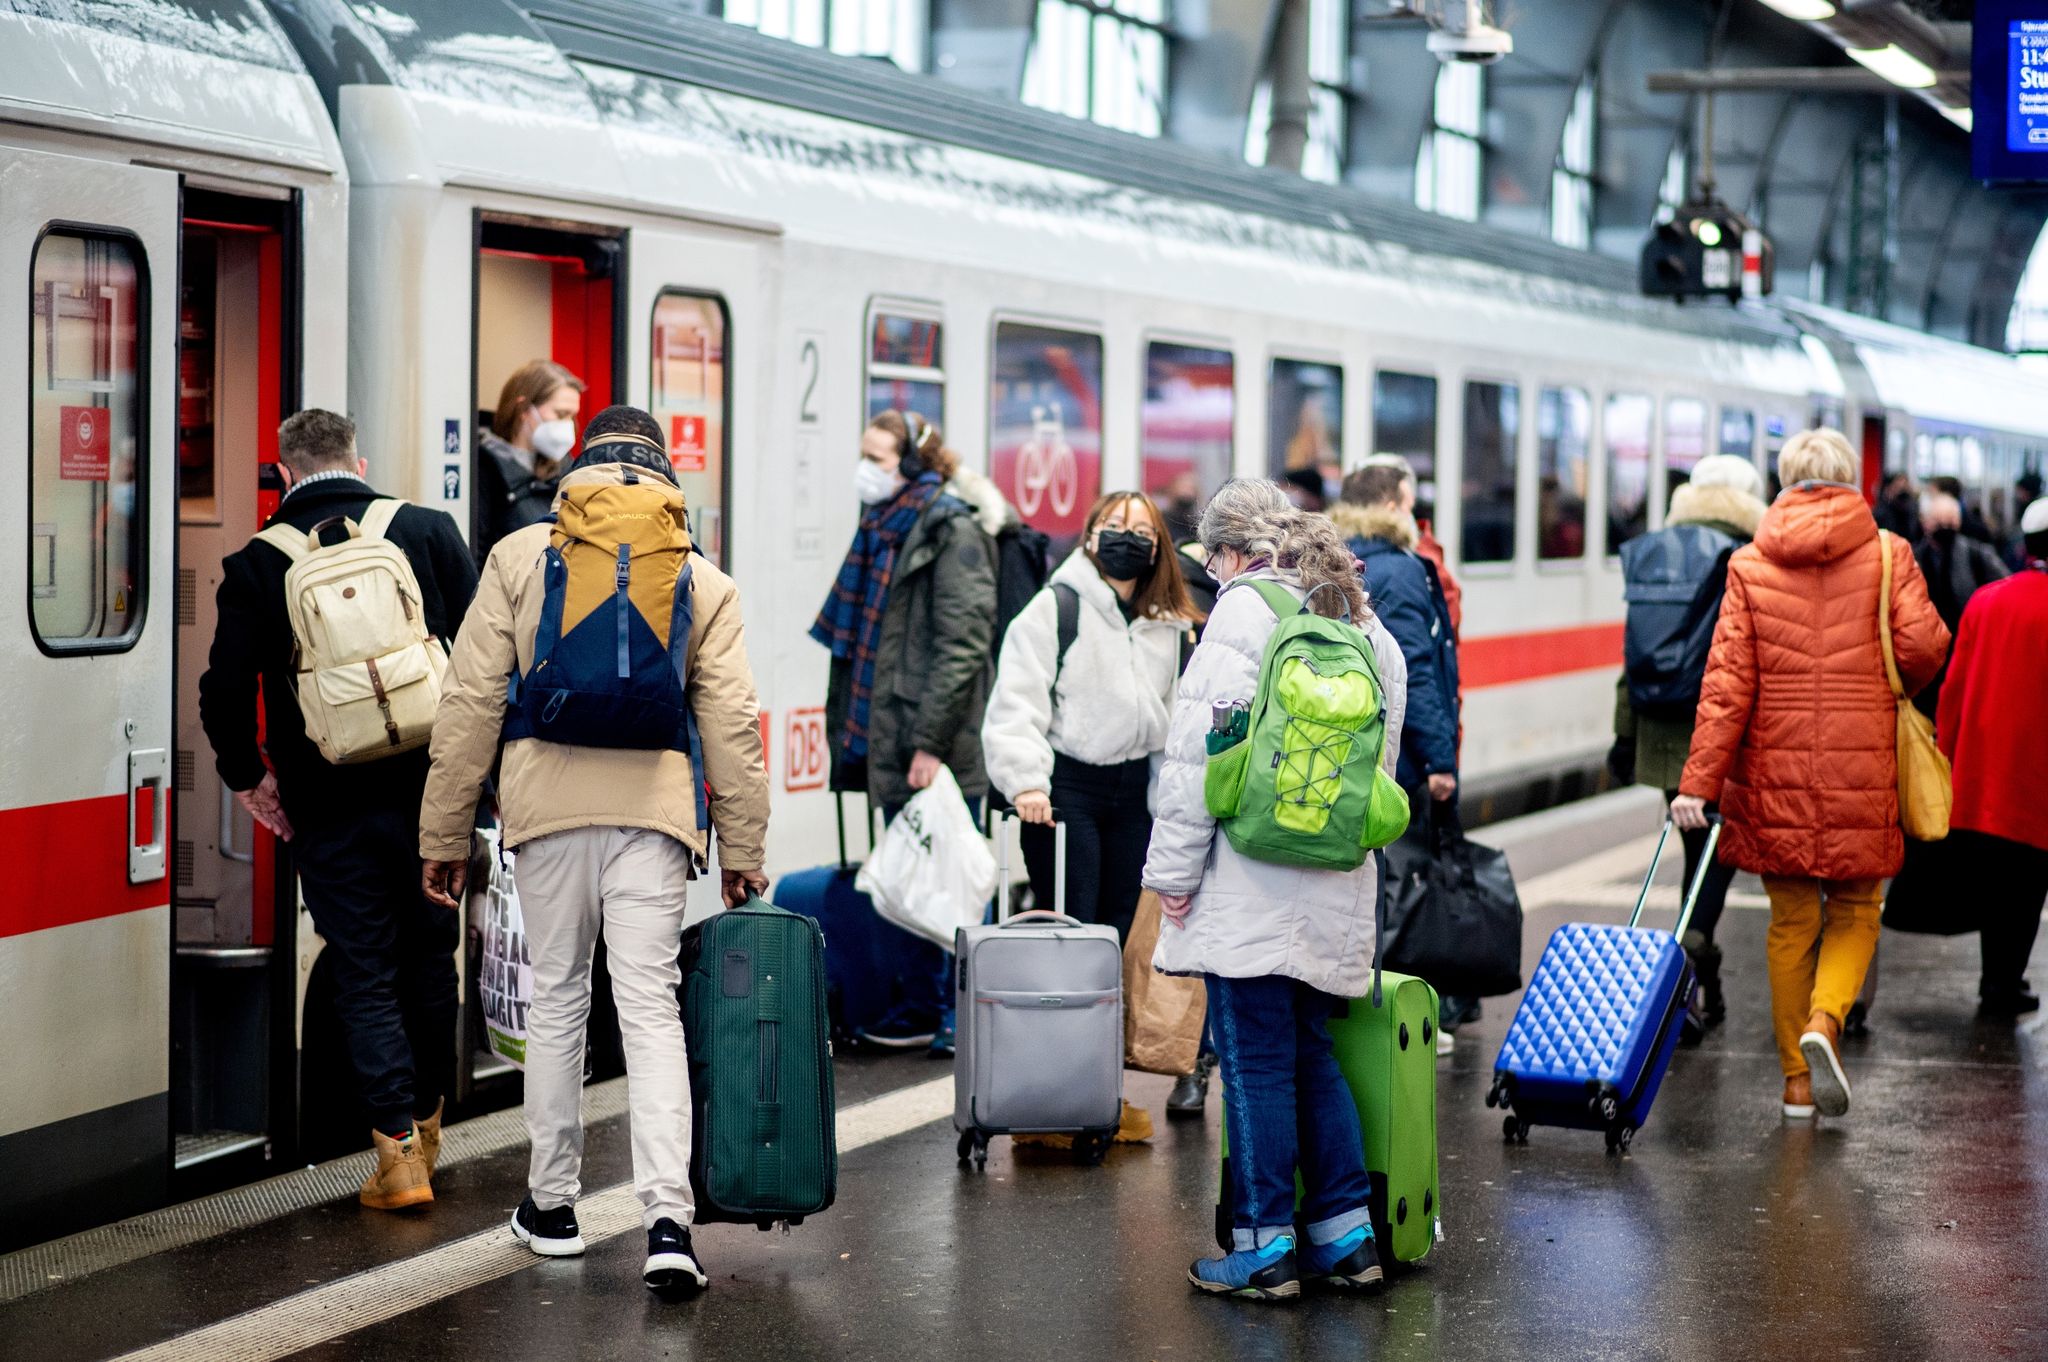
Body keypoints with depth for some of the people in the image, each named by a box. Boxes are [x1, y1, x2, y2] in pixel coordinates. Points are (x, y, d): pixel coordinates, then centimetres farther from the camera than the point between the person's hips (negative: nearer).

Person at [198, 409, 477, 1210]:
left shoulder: (257, 564, -3)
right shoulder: (426, 531, 0)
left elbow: (226, 689, -6)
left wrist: (247, 777, 9)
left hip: (330, 808, -2)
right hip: (429, 794, 2)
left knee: (364, 979, 5)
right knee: (429, 962, 17)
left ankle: (399, 1149, -2)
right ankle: (426, 1128, 30)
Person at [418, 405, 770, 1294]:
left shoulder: (519, 558, 6)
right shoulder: (704, 580, 9)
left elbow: (471, 703, 2)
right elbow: (731, 724, 6)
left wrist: (444, 834, 7)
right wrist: (742, 849, 12)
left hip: (549, 803, 0)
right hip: (654, 806, 0)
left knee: (556, 999, 13)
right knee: (651, 1006, -1)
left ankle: (552, 1205, 23)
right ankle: (667, 1220, -12)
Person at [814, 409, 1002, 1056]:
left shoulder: (951, 530, -10)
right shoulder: (883, 528, 16)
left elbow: (962, 644, -17)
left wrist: (932, 741, -20)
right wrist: (852, 727, 16)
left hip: (937, 746, -8)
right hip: (890, 739, 8)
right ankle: (924, 1008, 19)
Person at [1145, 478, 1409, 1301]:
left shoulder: (1244, 609, -6)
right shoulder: (1367, 628, 16)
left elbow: (1202, 748, -11)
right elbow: (1380, 761, 18)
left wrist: (1173, 869, -8)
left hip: (1252, 885, -7)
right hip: (1337, 890, 7)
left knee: (1257, 1063, -1)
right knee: (1310, 1056, 15)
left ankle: (1264, 1247, 3)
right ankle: (1346, 1234, 16)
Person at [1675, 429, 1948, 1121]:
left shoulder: (1751, 565, 1)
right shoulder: (1887, 554, 0)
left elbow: (1728, 679, -5)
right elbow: (1923, 647, -9)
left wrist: (1699, 780, -7)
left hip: (1775, 769, 1)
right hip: (1862, 772, -1)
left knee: (1791, 920, 11)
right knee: (1854, 911, 13)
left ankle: (1796, 1080, 14)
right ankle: (1824, 1022, -14)